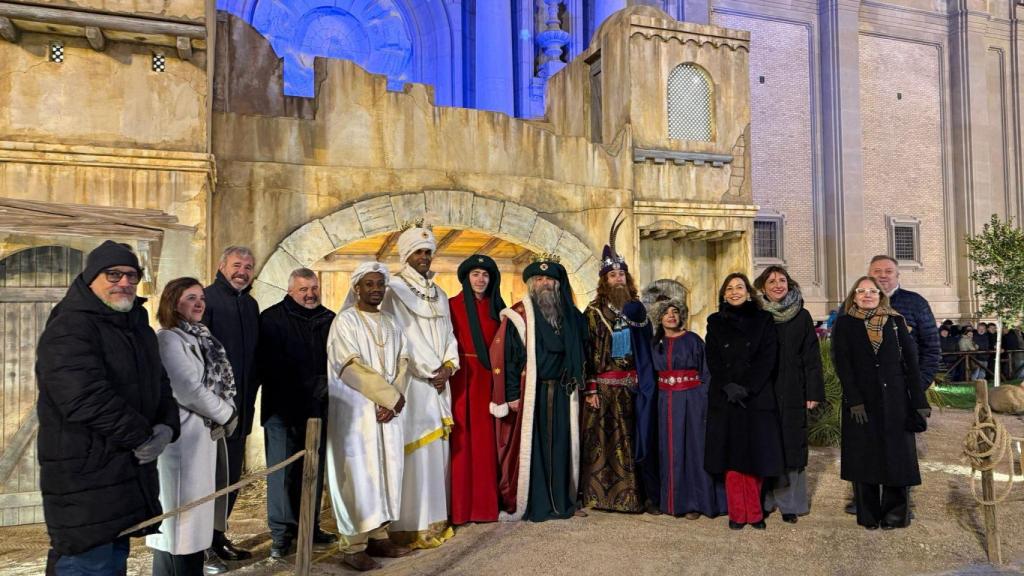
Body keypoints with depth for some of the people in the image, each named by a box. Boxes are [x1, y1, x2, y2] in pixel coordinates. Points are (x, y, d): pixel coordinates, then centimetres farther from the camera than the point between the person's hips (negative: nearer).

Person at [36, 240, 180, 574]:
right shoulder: (68, 330, -15)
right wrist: (143, 437, -18)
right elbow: (87, 399, -27)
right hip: (84, 477, -9)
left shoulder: (139, 327, 14)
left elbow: (159, 385, 16)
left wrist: (167, 427, -4)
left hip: (129, 473, 9)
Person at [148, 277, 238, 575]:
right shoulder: (168, 339, -13)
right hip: (183, 439, -9)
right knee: (183, 517, -2)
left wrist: (227, 415, -6)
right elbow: (190, 390, -20)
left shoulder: (201, 337, 13)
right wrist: (226, 415, -9)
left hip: (206, 435, 9)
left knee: (195, 515, 16)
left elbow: (220, 382, 11)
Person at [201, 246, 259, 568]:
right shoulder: (207, 298, -11)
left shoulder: (251, 304, 13)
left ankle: (218, 537, 27)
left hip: (240, 404, 7)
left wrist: (250, 394, 14)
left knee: (232, 474, 14)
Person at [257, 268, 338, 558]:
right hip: (282, 407, -4)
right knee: (282, 469, -2)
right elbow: (266, 364, -8)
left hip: (318, 408, 4)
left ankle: (309, 527, 21)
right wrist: (306, 388, -11)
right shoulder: (272, 318, -2)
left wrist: (326, 386, -1)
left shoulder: (329, 320, 11)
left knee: (314, 469, 10)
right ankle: (281, 533, 6)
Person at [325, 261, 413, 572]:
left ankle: (378, 535, 17)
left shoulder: (391, 323, 13)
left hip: (387, 410, 6)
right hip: (356, 411, -6)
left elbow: (403, 363, 7)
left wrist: (393, 401, -9)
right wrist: (392, 395, -14)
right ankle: (353, 546, 2)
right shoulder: (345, 321, -5)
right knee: (359, 474, -5)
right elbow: (351, 367, -15)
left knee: (385, 471, 7)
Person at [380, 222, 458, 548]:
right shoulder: (395, 290, -4)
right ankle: (411, 526, -2)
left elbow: (449, 335, 15)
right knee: (414, 450, -7)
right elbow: (402, 337, -12)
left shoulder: (439, 294, 18)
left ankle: (434, 519, 16)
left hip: (439, 381, 7)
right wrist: (432, 371, -11)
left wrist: (448, 367, -2)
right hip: (410, 381, -7)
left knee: (437, 448, 8)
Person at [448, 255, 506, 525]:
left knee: (485, 439, 5)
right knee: (461, 439, -2)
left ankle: (485, 503, 15)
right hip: (461, 378, -3)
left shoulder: (496, 307, 12)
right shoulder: (453, 306, 2)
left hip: (487, 379, 3)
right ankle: (459, 507, 5)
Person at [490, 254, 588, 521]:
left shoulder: (570, 315, 12)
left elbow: (579, 353, 20)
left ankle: (562, 501, 18)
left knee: (560, 445, 7)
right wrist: (512, 394, -13)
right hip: (530, 392, -4)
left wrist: (575, 384, 12)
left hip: (561, 392, 5)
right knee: (530, 445, -1)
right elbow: (503, 355, -9)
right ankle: (530, 505, 9)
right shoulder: (518, 315, -4)